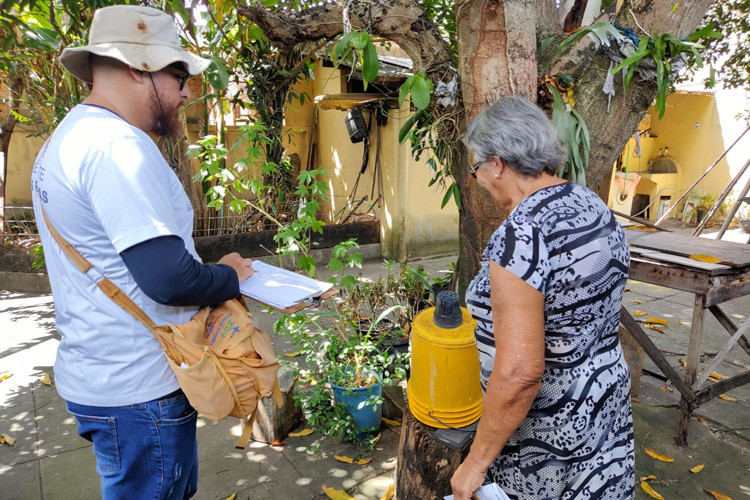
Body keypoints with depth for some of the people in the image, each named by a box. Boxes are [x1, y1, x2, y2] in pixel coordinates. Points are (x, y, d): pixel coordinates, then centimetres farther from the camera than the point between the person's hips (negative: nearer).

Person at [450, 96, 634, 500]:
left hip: (546, 432, -8)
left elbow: (519, 372, -30)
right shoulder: (593, 206, -1)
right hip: (604, 401, 8)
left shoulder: (520, 236, -28)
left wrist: (476, 462, -18)